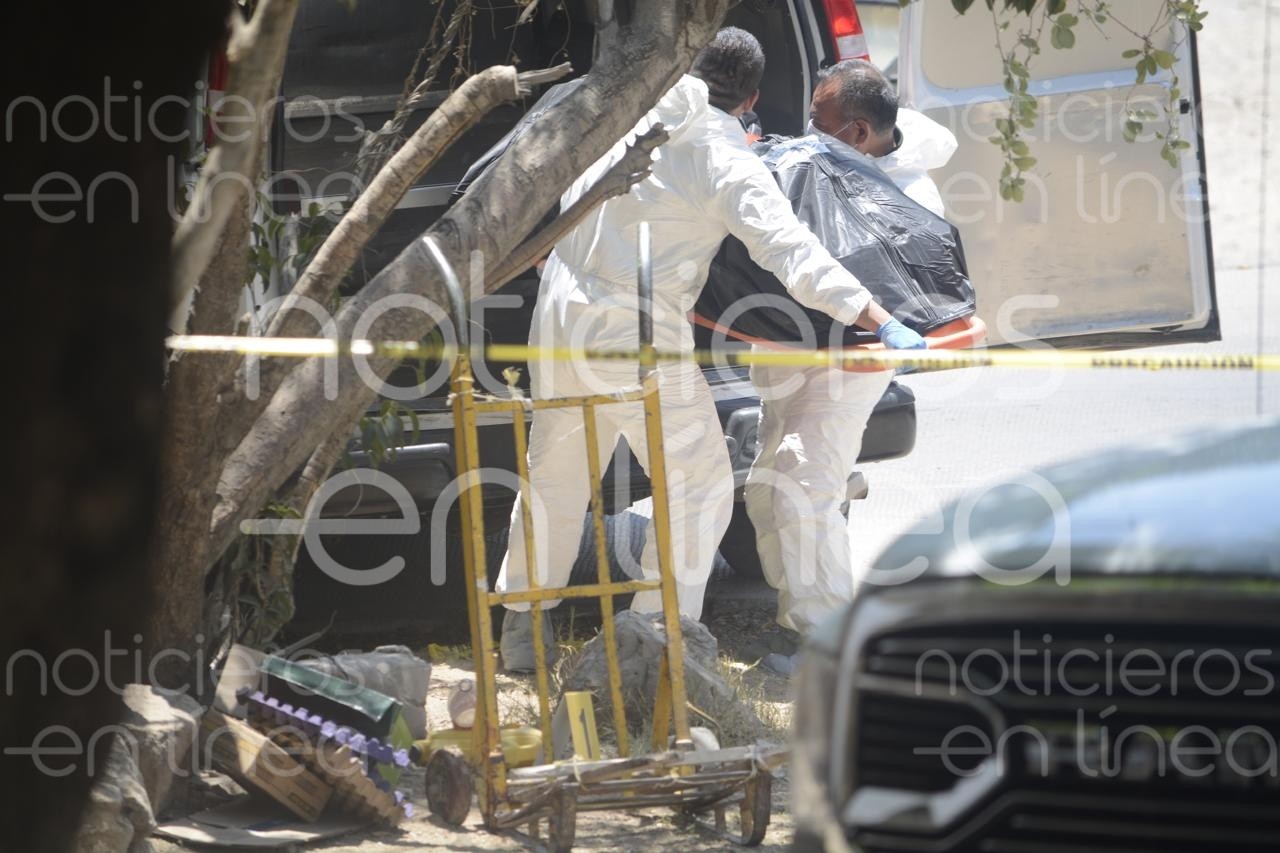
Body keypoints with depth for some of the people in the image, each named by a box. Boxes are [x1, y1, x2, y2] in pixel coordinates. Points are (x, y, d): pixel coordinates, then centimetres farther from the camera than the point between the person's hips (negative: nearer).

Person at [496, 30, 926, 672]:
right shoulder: (726, 163, -12)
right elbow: (792, 252, -21)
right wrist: (883, 324, -24)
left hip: (559, 318, 7)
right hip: (636, 336, -7)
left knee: (554, 478, 21)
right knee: (699, 483, 6)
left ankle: (521, 630, 31)